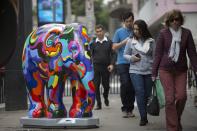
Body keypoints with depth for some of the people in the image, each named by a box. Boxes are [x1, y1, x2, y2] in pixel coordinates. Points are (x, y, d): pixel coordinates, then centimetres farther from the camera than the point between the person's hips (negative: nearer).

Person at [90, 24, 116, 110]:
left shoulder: (109, 42, 4)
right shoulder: (93, 43, 5)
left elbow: (113, 54, 3)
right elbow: (90, 55, 7)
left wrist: (112, 64, -10)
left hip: (106, 67, 0)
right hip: (96, 67, 0)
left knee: (106, 85, 6)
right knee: (96, 86, -4)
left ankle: (105, 97, 37)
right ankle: (98, 104, 4)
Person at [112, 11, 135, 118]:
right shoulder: (119, 32, 6)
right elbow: (114, 47, 5)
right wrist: (124, 42, -9)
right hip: (122, 62, -2)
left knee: (132, 86, 2)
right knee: (125, 84, -15)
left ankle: (130, 109, 11)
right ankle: (125, 108, -4)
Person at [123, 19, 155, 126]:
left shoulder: (151, 41, 4)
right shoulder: (131, 41, 6)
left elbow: (155, 56, 7)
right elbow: (125, 54, 14)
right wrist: (131, 58, -7)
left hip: (148, 71, 1)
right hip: (135, 71, -1)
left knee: (147, 94, 4)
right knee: (140, 92, -12)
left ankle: (144, 116, 18)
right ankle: (143, 117, -11)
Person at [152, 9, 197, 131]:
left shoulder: (186, 33, 2)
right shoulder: (163, 33, -2)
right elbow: (158, 53, 1)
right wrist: (154, 73, 1)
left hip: (181, 70, 2)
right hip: (165, 69, -1)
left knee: (182, 96, -9)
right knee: (170, 99, -6)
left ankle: (177, 120, 18)